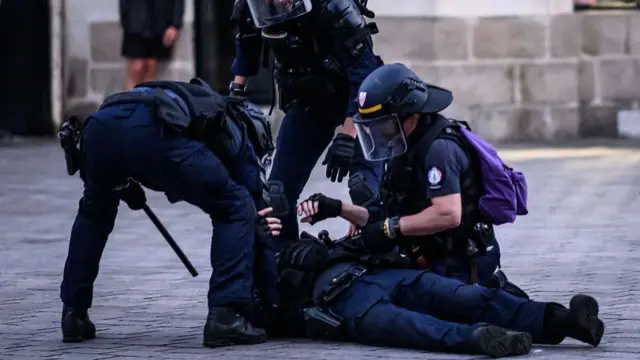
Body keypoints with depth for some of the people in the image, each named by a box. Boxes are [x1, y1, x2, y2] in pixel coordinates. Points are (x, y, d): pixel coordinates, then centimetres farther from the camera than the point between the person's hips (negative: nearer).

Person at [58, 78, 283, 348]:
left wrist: (124, 184, 36)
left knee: (94, 212, 36)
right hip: (151, 132, -6)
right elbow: (251, 200, 28)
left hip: (101, 122, 6)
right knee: (236, 208, 12)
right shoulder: (235, 133, 32)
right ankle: (226, 317, 3)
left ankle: (74, 315, 33)